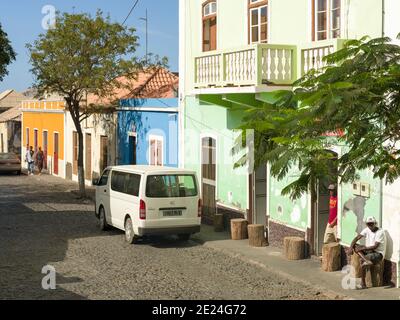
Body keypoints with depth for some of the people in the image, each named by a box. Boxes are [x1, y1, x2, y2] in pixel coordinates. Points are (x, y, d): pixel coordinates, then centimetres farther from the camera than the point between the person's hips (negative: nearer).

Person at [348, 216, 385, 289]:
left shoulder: (380, 232, -17)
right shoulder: (367, 230, 3)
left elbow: (375, 246, -23)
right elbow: (356, 238, -2)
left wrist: (362, 248, -26)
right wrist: (351, 247, -19)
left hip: (378, 254, -7)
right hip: (368, 251, 7)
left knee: (363, 264, -30)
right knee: (355, 246, -16)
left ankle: (363, 284, -16)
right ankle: (366, 260, -36)